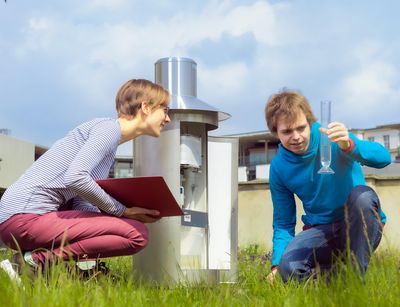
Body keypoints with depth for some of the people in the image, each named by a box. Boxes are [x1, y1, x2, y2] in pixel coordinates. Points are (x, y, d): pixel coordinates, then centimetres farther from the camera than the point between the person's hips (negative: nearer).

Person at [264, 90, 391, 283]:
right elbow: (282, 224, 6)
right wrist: (277, 265, -9)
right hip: (320, 230, 2)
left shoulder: (332, 137, -11)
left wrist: (349, 145, -46)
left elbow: (384, 158, -26)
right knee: (289, 267, -29)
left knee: (362, 195, -35)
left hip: (359, 226, -2)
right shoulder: (278, 167, 0)